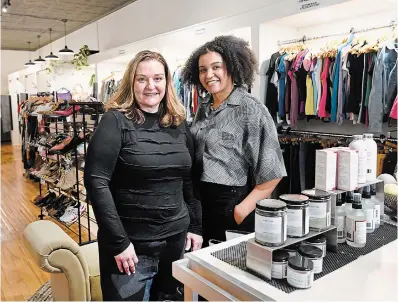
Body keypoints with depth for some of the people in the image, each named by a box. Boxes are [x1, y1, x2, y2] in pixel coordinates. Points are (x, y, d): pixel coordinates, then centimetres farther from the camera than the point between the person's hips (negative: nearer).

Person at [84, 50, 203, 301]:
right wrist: (118, 241, -17)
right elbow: (96, 182, -16)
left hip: (176, 239, 5)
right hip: (131, 243, -5)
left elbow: (189, 181, 9)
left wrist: (195, 227, 6)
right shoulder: (116, 121, -10)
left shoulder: (179, 123, 4)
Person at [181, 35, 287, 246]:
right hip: (200, 202, 6)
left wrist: (242, 211, -16)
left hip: (232, 205, -6)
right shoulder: (203, 108, 6)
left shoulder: (251, 110, -14)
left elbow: (271, 174, -15)